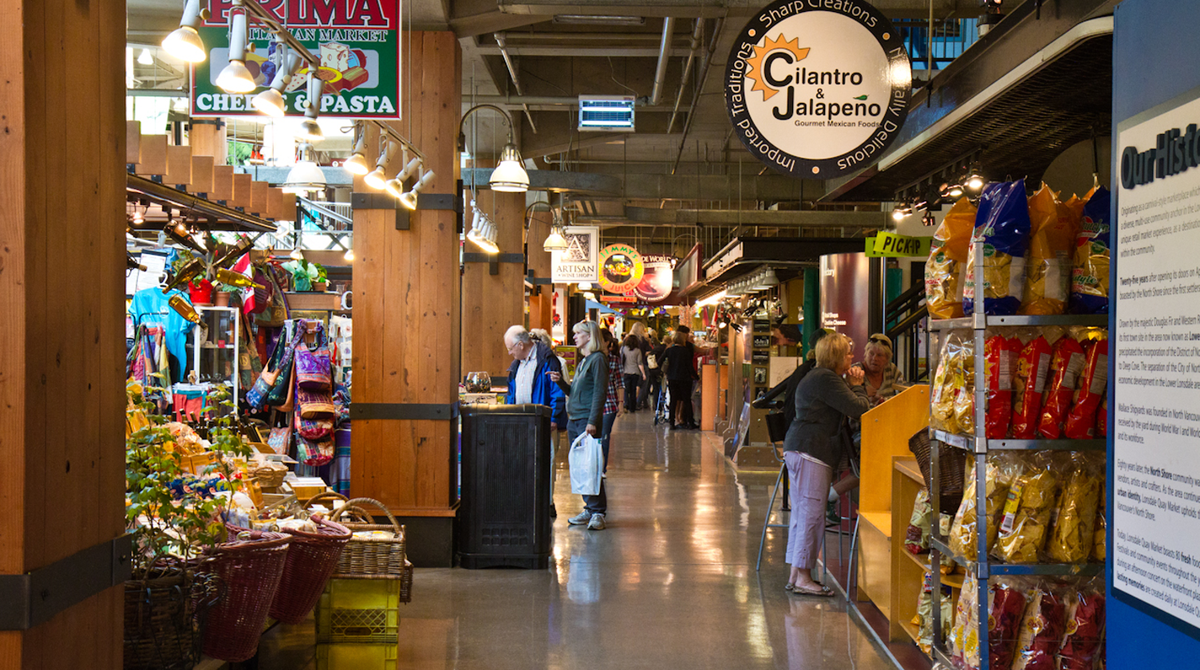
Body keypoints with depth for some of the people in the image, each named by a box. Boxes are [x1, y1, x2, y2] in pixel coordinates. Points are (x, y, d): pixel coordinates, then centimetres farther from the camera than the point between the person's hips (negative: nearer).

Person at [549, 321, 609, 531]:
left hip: (588, 420, -9)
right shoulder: (582, 362, 19)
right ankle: (589, 509, 16)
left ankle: (598, 512, -5)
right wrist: (560, 381, 6)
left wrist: (592, 421, -20)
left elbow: (599, 392, -14)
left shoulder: (598, 359, -8)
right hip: (573, 420, 9)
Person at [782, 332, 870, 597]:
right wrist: (857, 387, 1)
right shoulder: (826, 379, -11)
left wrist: (852, 386, 11)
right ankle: (802, 578, -9)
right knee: (812, 514, -9)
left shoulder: (815, 377, 23)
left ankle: (796, 576, 15)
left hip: (798, 449, 11)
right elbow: (858, 409, -16)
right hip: (812, 451, -11)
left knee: (803, 514, 12)